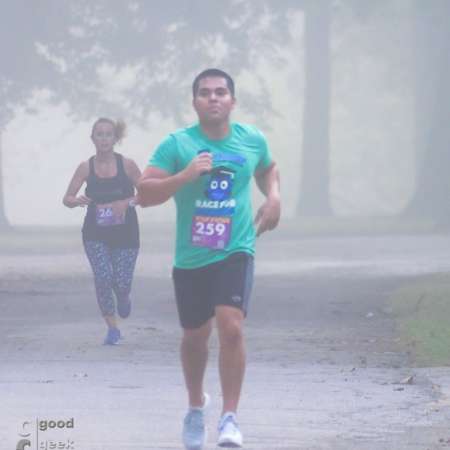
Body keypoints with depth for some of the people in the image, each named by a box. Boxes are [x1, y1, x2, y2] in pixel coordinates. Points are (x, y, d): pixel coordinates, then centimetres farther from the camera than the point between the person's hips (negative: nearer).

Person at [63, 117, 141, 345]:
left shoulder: (127, 165, -5)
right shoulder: (86, 168, -2)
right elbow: (67, 198, -1)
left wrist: (128, 202, -17)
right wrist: (77, 201, -24)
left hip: (125, 233, 0)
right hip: (95, 234, 0)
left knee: (122, 282, -4)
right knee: (103, 277, -15)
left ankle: (124, 298, 36)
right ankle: (112, 328, 1)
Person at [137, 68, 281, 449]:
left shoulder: (252, 140, 3)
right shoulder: (177, 144, -7)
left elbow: (268, 168, 27)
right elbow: (144, 194, -13)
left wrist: (273, 196, 7)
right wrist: (185, 176, -25)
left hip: (236, 252, 0)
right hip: (190, 257, 0)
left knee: (231, 327, -20)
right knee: (195, 335, 14)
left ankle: (230, 418, -15)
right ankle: (196, 406, 41)